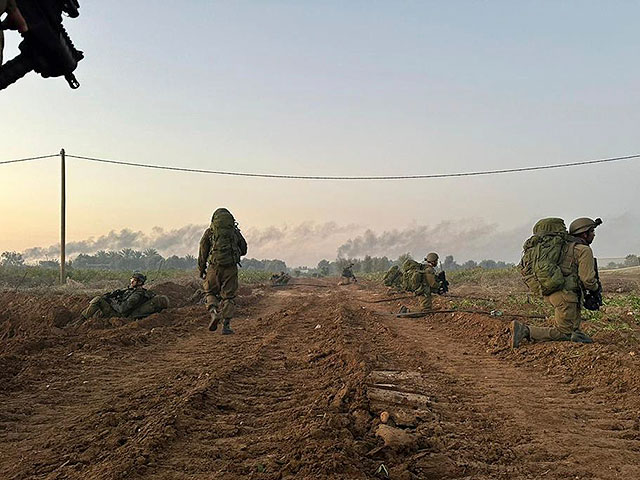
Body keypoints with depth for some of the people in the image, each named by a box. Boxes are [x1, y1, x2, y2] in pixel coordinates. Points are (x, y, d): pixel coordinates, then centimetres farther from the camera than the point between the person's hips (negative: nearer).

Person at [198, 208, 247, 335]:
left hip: (214, 267, -1)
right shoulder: (235, 231, 9)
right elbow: (244, 250, 16)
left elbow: (203, 253, 4)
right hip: (231, 267, 1)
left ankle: (214, 313, -7)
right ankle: (226, 326, 4)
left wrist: (201, 269, 13)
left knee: (210, 292, 17)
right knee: (228, 296, 8)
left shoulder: (209, 232, 5)